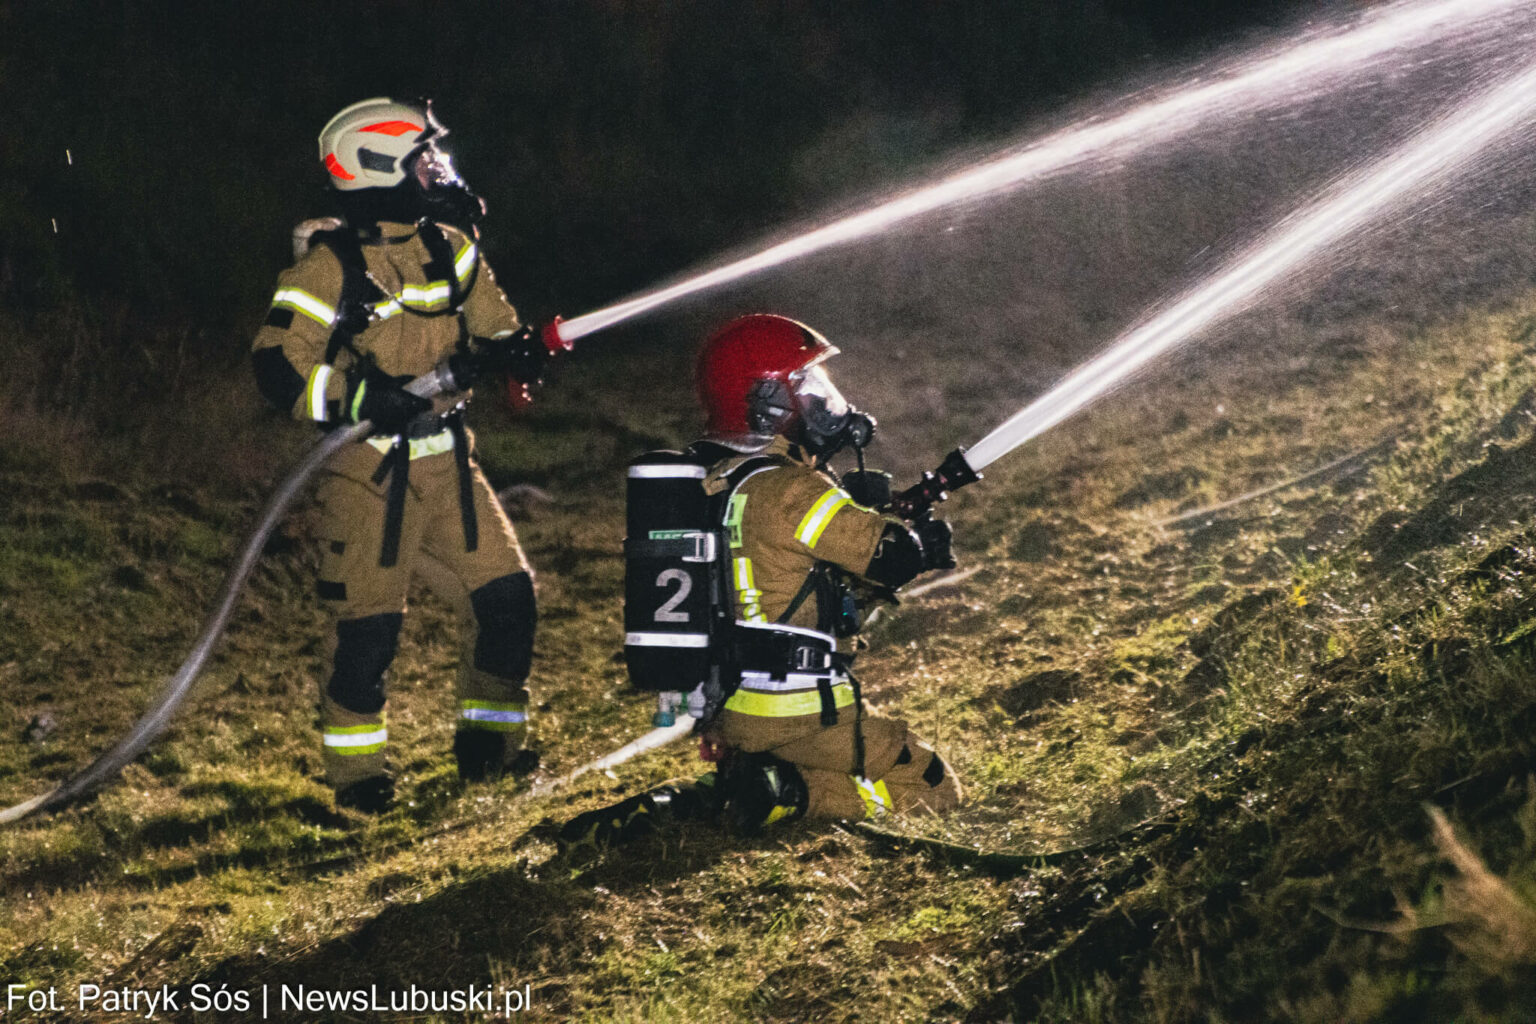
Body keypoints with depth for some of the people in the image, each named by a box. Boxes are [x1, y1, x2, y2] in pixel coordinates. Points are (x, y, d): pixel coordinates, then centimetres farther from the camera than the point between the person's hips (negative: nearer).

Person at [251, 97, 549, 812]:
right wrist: (362, 398, -28)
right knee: (370, 625, -4)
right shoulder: (332, 265, -12)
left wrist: (510, 350, -6)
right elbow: (276, 365, -17)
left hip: (447, 463, 6)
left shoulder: (449, 245, 7)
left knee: (507, 593, 4)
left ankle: (489, 743, 21)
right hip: (370, 470, -6)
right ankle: (355, 773, 14)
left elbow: (495, 326, 17)